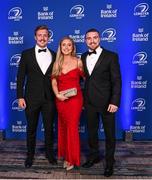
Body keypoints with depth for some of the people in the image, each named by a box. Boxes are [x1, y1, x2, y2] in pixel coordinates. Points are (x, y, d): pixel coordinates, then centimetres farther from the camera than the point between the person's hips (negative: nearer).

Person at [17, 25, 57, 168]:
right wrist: (20, 96, -7)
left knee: (49, 128, 12)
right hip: (32, 98, -1)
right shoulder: (26, 54, 0)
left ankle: (49, 153, 31)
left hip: (49, 98, 1)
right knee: (31, 128, 12)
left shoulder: (54, 55, 5)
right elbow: (20, 77, -1)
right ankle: (30, 155, 30)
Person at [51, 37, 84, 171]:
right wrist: (57, 94, -12)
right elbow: (54, 82, 2)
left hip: (75, 98, -3)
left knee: (72, 127, 0)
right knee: (63, 127, 13)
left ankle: (72, 159, 15)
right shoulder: (57, 63, 6)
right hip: (60, 99, 3)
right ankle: (65, 154, 30)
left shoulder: (78, 62, -3)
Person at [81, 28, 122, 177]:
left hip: (106, 102, -4)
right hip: (89, 102, 4)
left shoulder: (111, 56, -7)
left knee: (109, 133, 9)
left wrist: (114, 102, -16)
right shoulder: (83, 57, 8)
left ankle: (109, 162, 28)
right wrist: (83, 99, 3)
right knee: (91, 131, 16)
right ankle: (94, 156, 37)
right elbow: (84, 78, 9)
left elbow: (117, 81, -10)